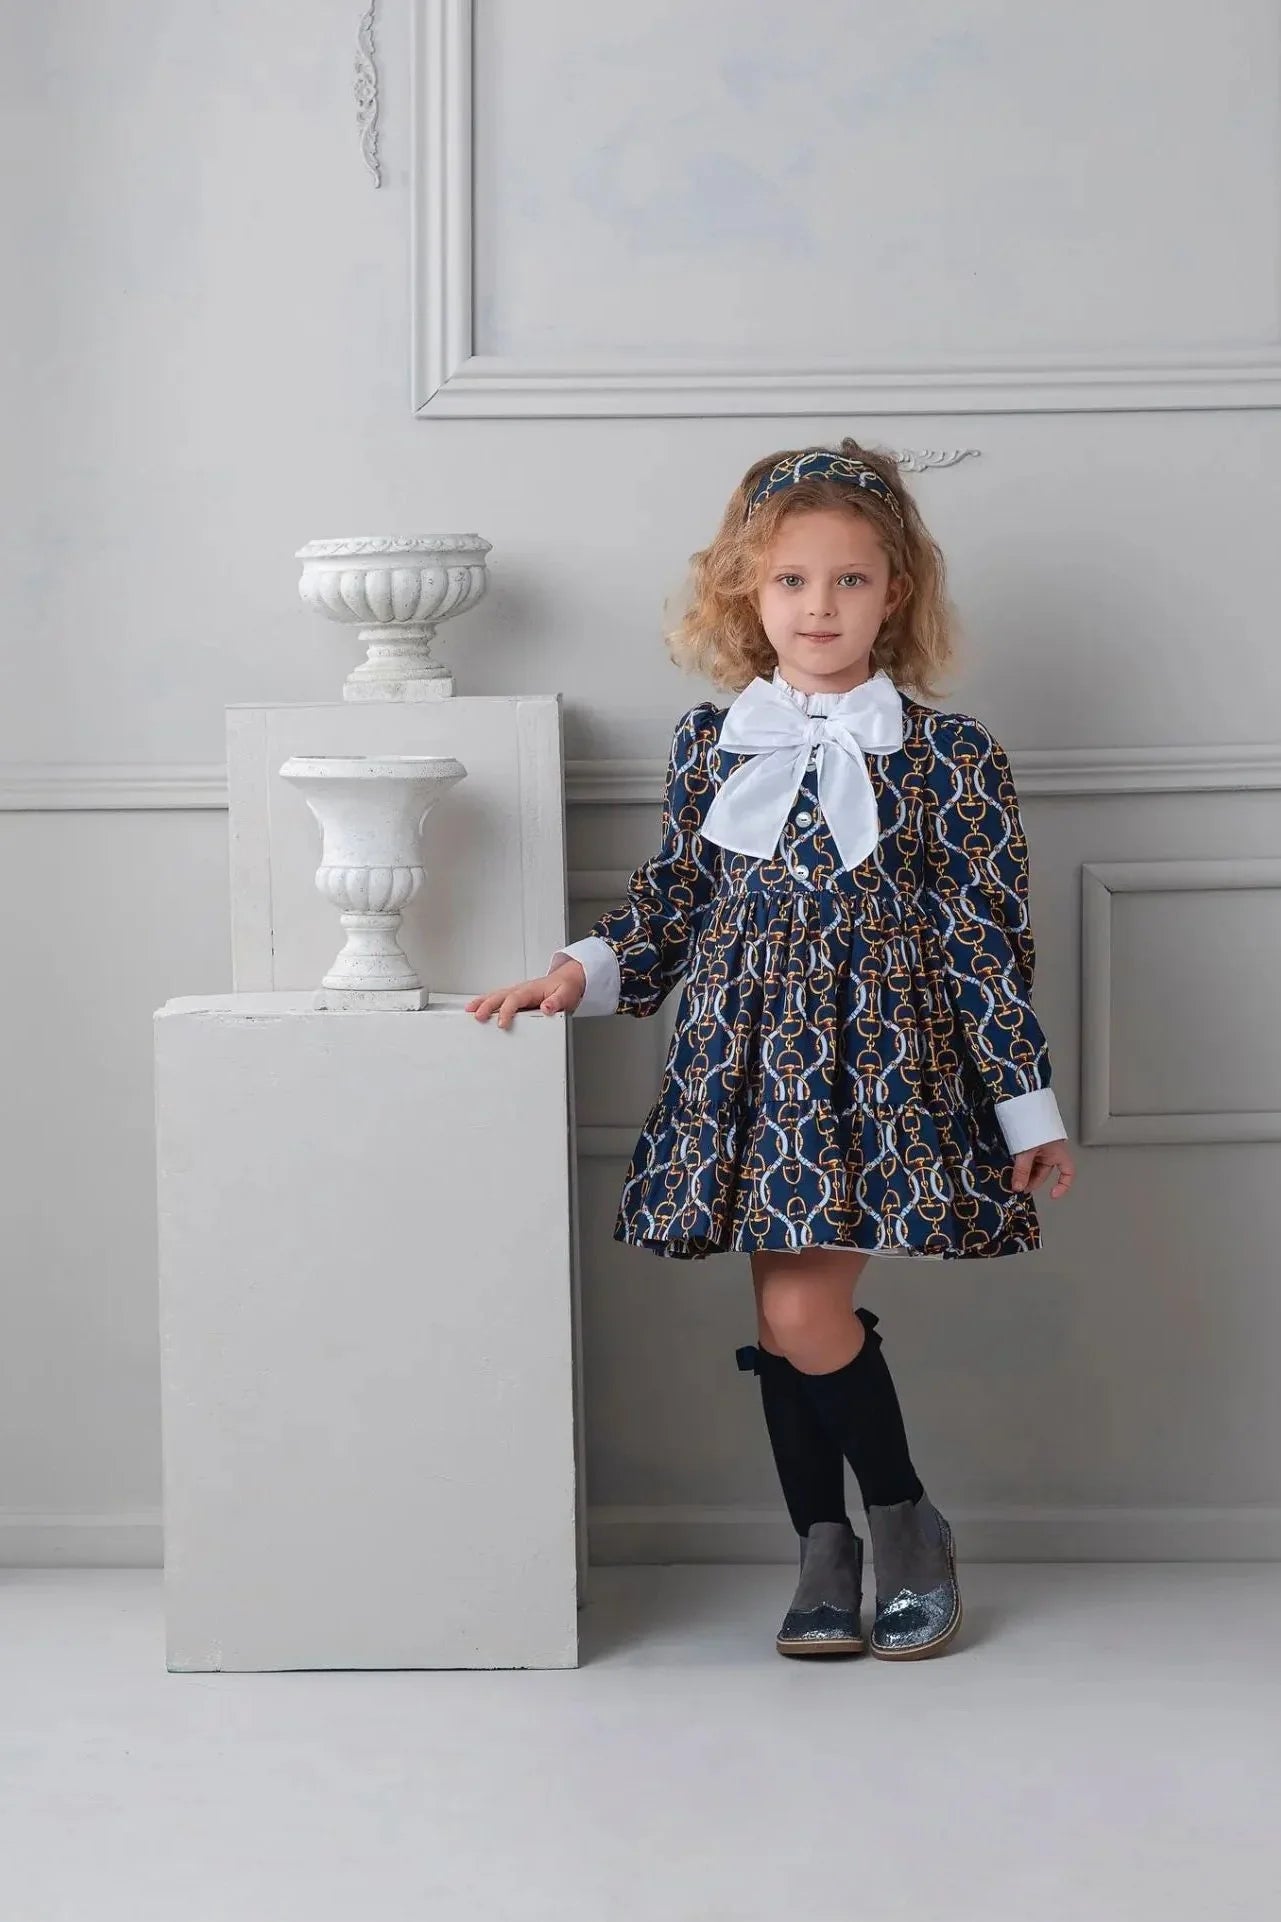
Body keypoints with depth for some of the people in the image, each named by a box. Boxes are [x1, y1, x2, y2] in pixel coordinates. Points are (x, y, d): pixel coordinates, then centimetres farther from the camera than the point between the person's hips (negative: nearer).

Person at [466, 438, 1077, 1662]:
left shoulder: (947, 754, -2)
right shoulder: (710, 746, 7)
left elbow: (989, 938, -2)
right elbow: (665, 914, 13)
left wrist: (1028, 1107, -2)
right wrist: (580, 973, -4)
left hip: (881, 1062, -4)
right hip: (747, 1062, 4)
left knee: (804, 1309, -12)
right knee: (783, 1316, 6)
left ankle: (906, 1526, 11)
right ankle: (824, 1555, 21)